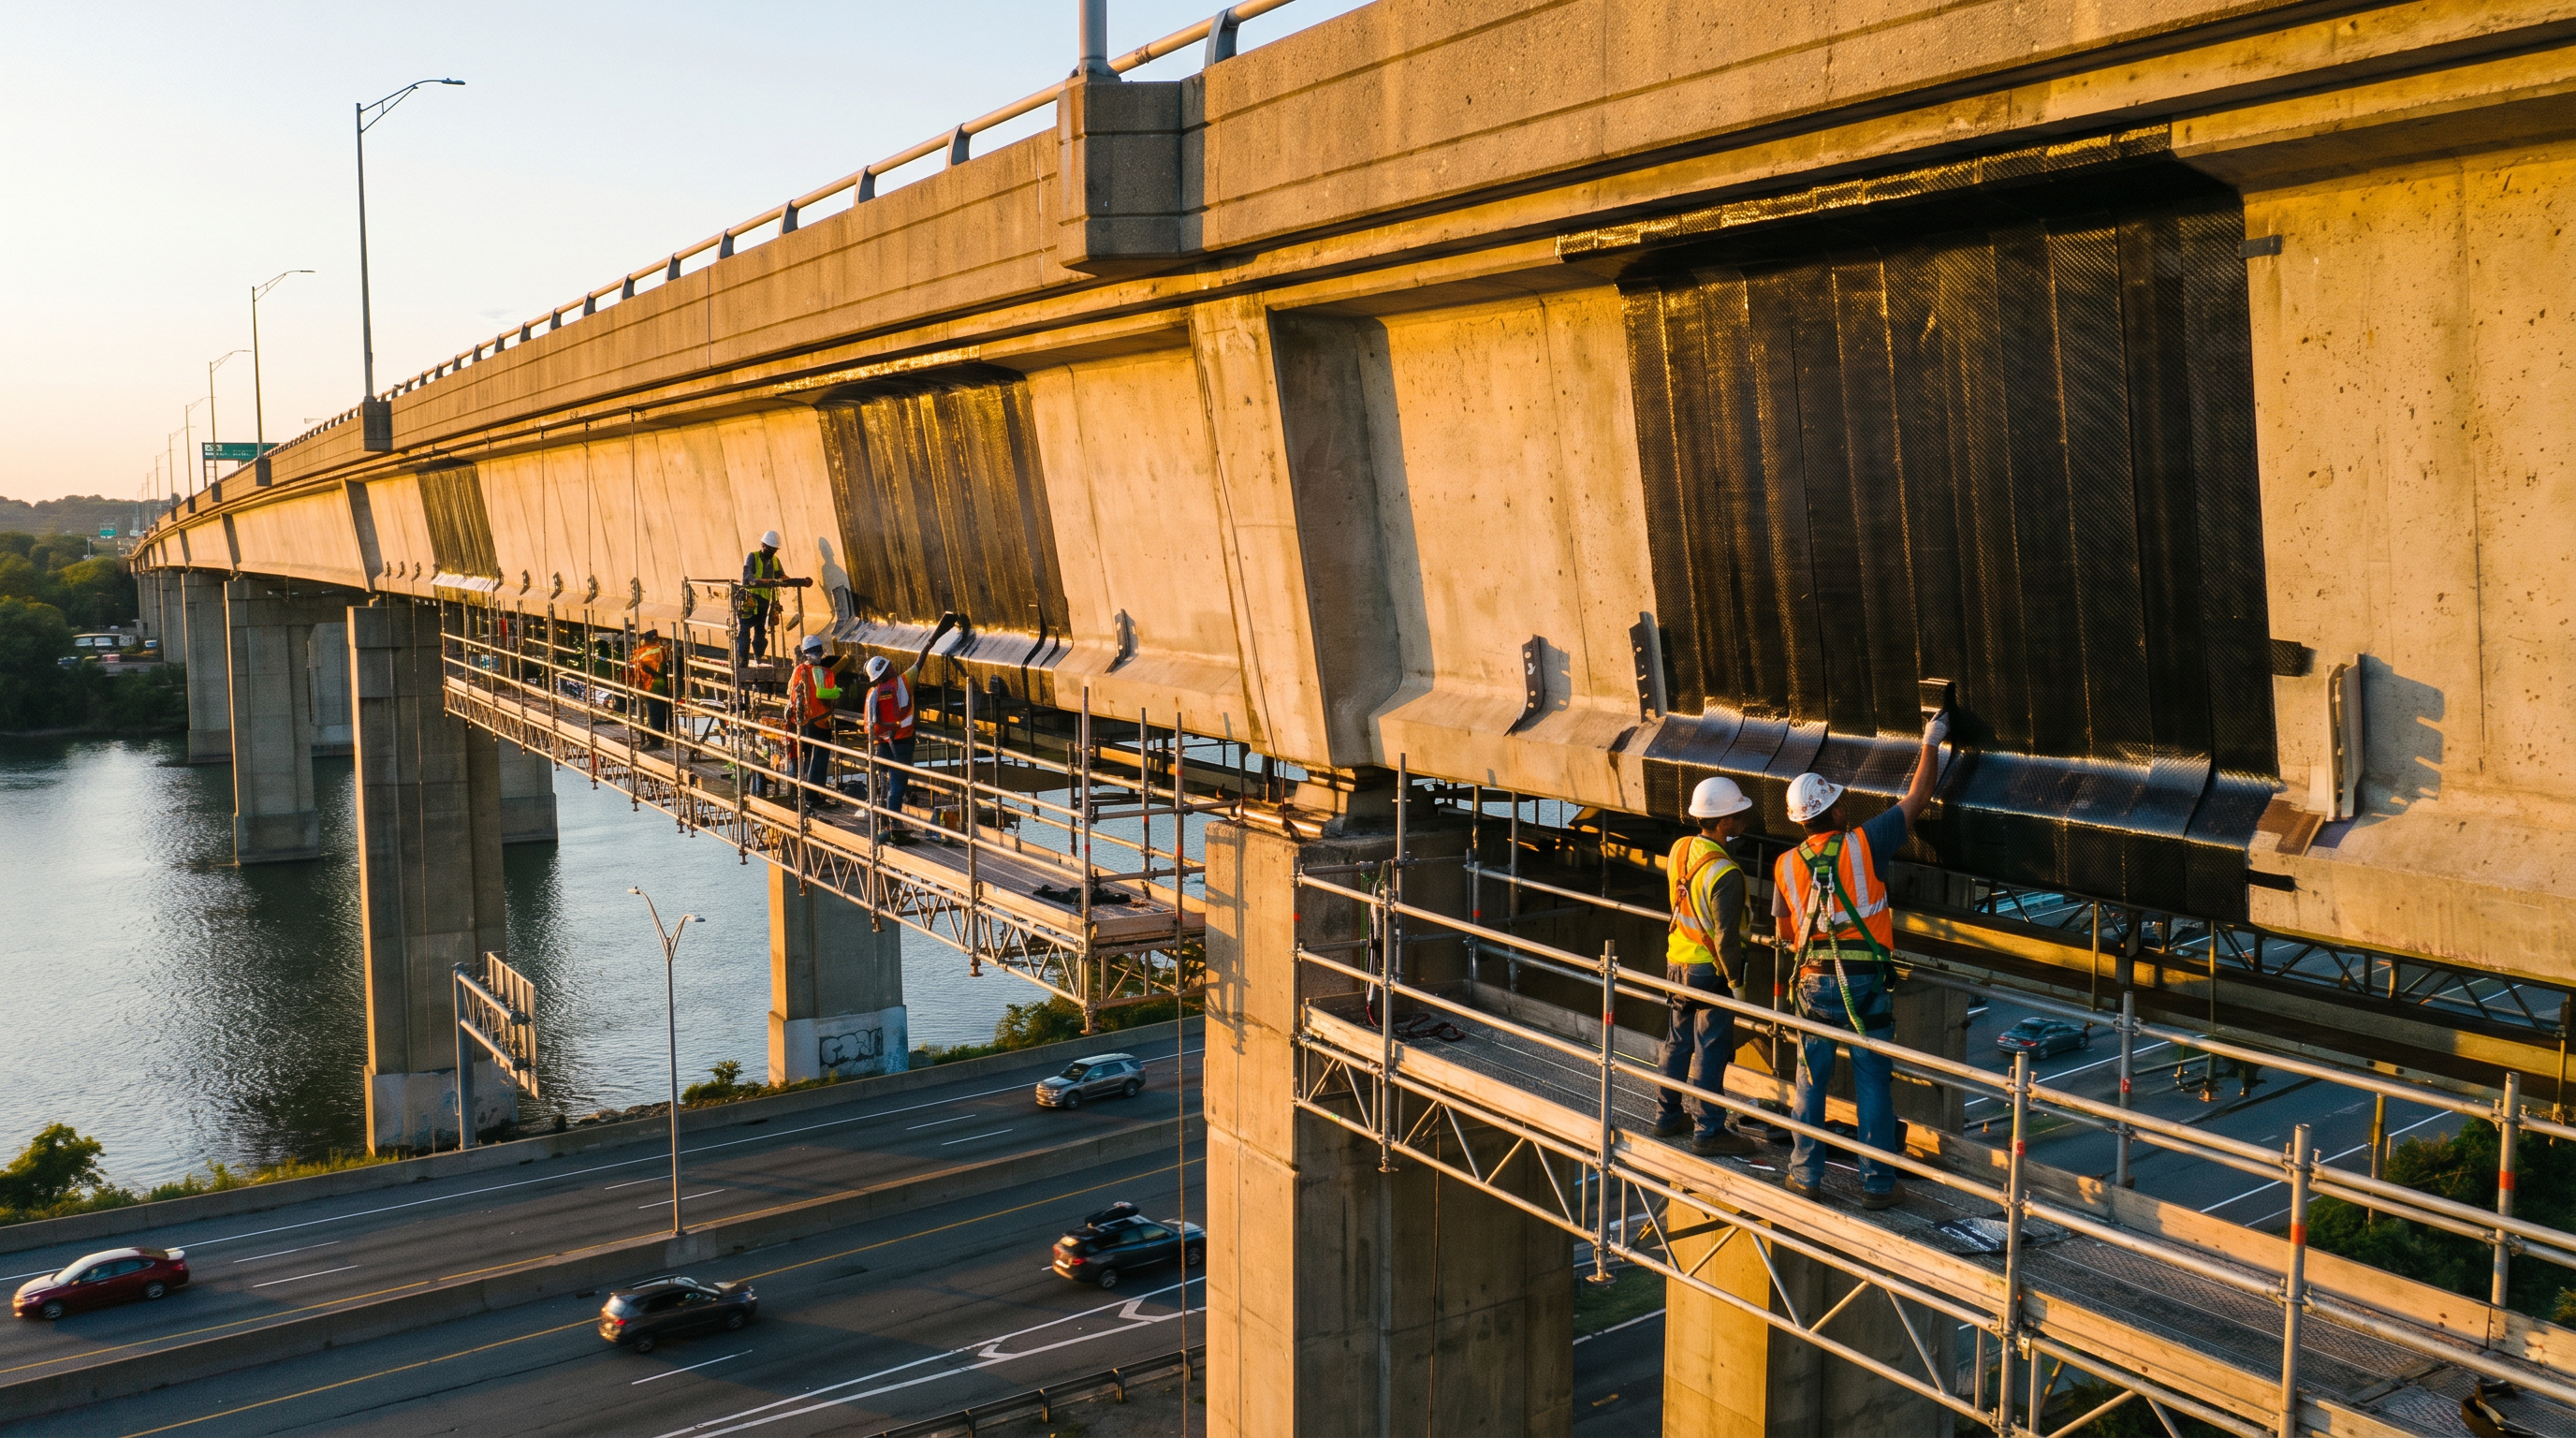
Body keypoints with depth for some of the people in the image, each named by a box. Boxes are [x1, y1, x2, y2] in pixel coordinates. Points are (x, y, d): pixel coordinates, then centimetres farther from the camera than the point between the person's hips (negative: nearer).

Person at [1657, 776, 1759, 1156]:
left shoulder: (1680, 849, -1)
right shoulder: (1724, 874, -25)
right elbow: (1726, 936, -22)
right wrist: (1737, 982, -14)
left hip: (1677, 963, 8)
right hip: (1710, 969, -8)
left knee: (1679, 1042, 18)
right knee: (1710, 1050, -1)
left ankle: (1668, 1117, 28)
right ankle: (1710, 1131, 5)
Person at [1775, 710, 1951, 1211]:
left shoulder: (1787, 864, 1)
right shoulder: (1864, 843, -9)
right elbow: (1917, 799, 0)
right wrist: (1931, 742, 11)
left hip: (1814, 983, 3)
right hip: (1865, 984, -3)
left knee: (1810, 1081, 12)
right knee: (1873, 1085, 5)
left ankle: (1806, 1175, 18)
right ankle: (1877, 1184, 10)